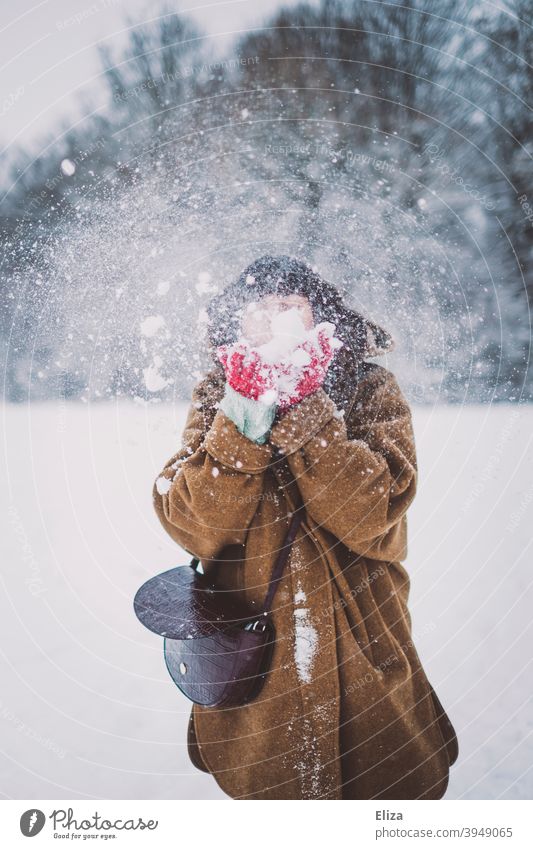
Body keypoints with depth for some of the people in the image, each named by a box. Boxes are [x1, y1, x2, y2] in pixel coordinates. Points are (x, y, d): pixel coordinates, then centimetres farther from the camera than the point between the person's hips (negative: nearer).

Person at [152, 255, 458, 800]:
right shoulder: (215, 398, -1)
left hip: (360, 654, 0)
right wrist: (245, 417, -26)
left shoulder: (370, 389, -4)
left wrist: (300, 409, -25)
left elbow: (371, 514, -20)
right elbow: (193, 526, -15)